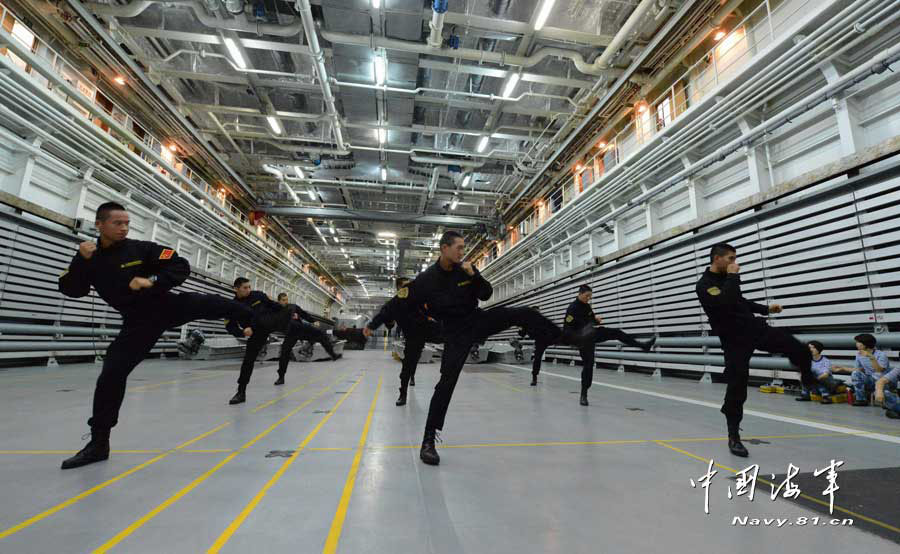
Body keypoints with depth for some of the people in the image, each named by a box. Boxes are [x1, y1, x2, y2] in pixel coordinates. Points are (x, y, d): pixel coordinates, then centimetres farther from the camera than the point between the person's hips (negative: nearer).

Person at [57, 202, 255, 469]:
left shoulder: (141, 248, -9)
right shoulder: (90, 257, 2)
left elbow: (182, 266, -14)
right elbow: (71, 290, -4)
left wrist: (152, 280, -27)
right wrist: (82, 261, -17)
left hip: (169, 305, -2)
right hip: (139, 321, 2)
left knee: (214, 304, -22)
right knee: (111, 374, 0)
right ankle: (99, 442, 13)